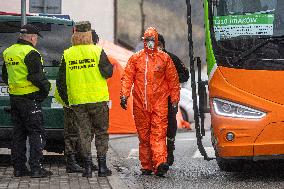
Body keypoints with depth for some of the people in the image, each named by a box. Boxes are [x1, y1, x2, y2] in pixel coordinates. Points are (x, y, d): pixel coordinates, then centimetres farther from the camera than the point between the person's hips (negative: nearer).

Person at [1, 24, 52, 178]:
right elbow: (36, 77, -19)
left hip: (14, 97, 8)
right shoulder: (30, 53, -15)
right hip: (30, 98, -8)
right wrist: (46, 86, -4)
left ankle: (19, 168, 14)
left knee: (18, 133, 13)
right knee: (36, 133, -3)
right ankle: (36, 168, -7)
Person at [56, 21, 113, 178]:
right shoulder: (97, 51, -7)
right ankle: (102, 166, 7)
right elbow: (108, 72, -9)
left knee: (84, 133, 8)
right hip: (98, 99, -2)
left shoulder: (67, 54, 1)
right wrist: (110, 66, 13)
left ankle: (87, 166, 4)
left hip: (77, 101, 2)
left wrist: (66, 100, 13)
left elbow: (61, 81, 3)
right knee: (101, 132, 9)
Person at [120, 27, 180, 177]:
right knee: (143, 136, 6)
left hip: (159, 104, -2)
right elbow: (127, 78, 6)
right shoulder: (135, 59, 10)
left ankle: (160, 164, -23)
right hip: (140, 104, 2)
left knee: (158, 134, -13)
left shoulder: (164, 58, 7)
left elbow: (173, 80, 10)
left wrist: (175, 100, 8)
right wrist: (124, 95, -7)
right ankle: (146, 166, 11)